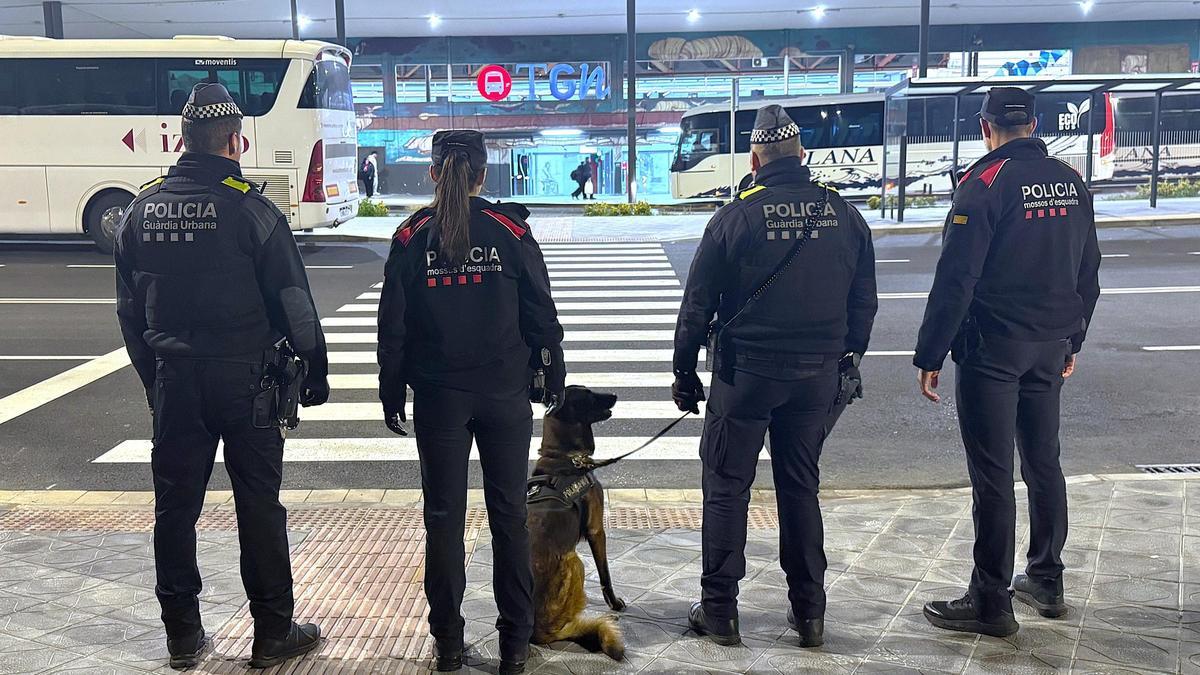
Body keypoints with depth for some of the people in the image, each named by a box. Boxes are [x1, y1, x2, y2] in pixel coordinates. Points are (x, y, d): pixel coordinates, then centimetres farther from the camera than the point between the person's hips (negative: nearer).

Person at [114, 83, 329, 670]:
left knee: (175, 506, 12)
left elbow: (129, 308, 12)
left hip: (172, 380, 5)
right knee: (258, 506, 3)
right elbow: (293, 300, -9)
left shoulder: (142, 209, 6)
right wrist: (315, 369, 1)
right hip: (244, 378, -4)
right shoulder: (249, 208, -10)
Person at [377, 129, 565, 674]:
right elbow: (541, 313, -1)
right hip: (506, 393, 0)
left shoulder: (412, 237, -3)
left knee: (444, 516, 9)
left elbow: (393, 325, 0)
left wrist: (392, 393, 8)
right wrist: (552, 374, 10)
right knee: (509, 514, 8)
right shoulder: (511, 231, -4)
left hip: (438, 396, 0)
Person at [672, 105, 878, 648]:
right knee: (801, 487, 15)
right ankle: (808, 612, 20)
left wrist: (684, 370, 3)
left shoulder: (736, 216, -8)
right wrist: (847, 360, 19)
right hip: (818, 376, 4)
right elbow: (864, 302, 9)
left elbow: (697, 304, -6)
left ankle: (718, 609, 12)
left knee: (726, 488, 7)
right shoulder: (844, 214, 3)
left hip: (745, 374, -4)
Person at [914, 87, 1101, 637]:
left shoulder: (984, 184, -13)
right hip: (1050, 349, 7)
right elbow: (1088, 274, 14)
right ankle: (1046, 582, 29)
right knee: (1043, 464, 17)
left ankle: (991, 602, 5)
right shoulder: (1071, 182, 8)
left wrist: (929, 355, -12)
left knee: (992, 476, -2)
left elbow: (955, 280, -17)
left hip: (992, 349, -7)